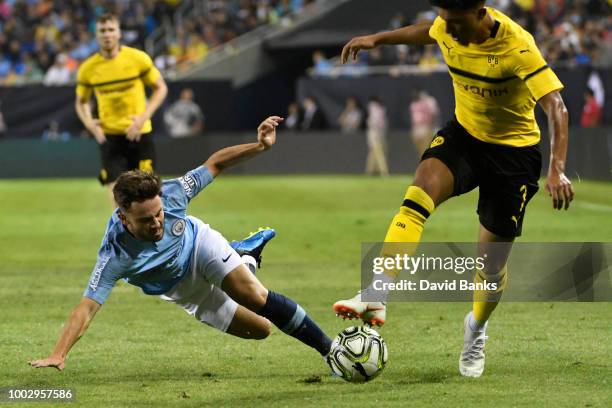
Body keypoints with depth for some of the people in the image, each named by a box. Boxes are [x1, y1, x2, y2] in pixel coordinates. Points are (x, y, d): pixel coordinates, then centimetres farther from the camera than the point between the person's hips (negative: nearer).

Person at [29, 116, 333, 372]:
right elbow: (87, 307, -44)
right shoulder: (116, 255, -41)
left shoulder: (169, 196, -35)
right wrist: (58, 355, -55)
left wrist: (260, 146, -30)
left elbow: (214, 164, -21)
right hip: (181, 290, 0)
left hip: (201, 245, 0)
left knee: (258, 299, -19)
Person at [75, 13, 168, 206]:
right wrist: (89, 122, -7)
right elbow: (81, 102, 14)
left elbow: (161, 88, 3)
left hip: (139, 134, -1)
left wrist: (144, 116, -11)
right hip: (109, 137, 1)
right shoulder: (88, 69, -1)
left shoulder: (138, 58, -6)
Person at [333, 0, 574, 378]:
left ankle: (477, 329, 33)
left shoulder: (516, 45, -29)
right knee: (418, 197, -27)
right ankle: (377, 298, -36)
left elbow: (555, 106, -34)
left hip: (514, 150, -4)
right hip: (464, 134, 4)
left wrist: (558, 170, -45)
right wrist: (378, 39, 21)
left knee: (493, 258, 2)